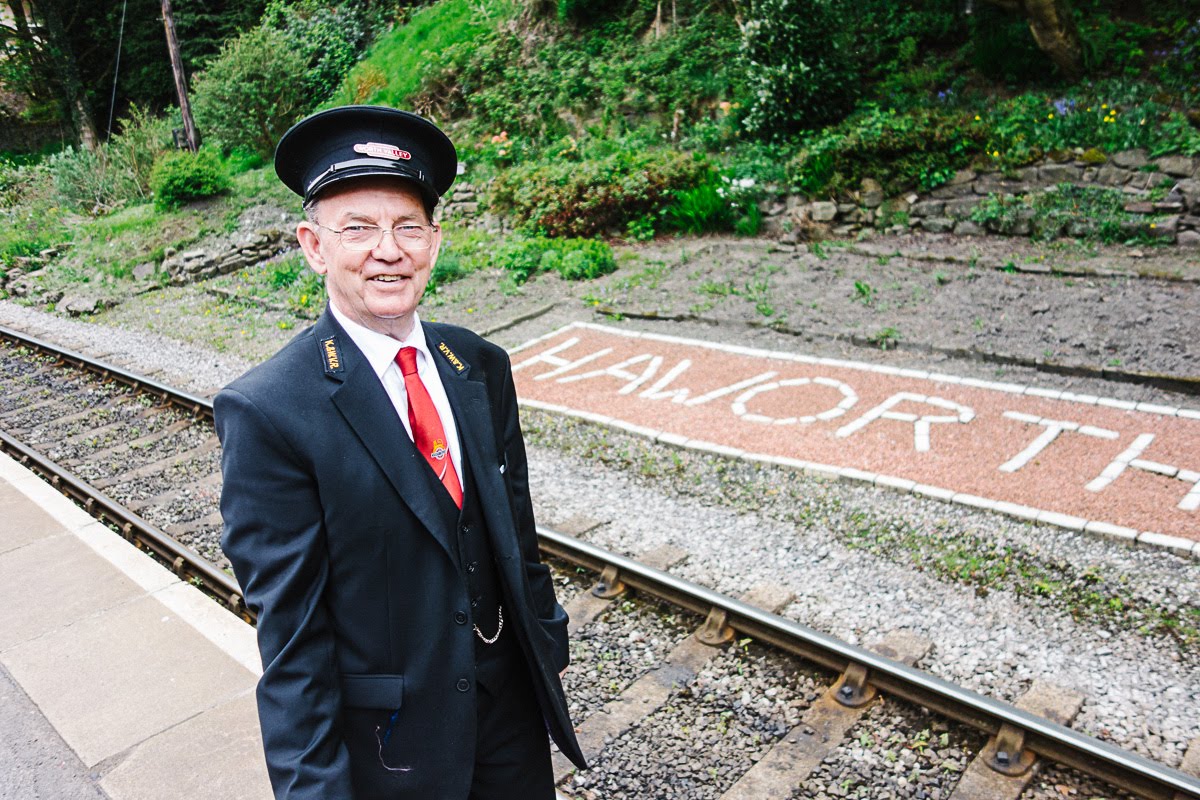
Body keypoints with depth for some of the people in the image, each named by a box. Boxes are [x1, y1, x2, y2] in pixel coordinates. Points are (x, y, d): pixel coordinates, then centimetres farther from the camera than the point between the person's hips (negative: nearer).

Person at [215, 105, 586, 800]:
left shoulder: (481, 367, -3)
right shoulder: (267, 412, -20)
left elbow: (516, 523, 6)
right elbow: (289, 628, -17)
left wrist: (550, 643, 13)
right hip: (392, 741, -4)